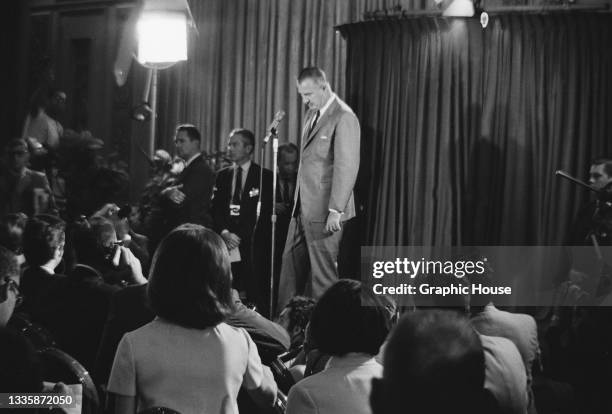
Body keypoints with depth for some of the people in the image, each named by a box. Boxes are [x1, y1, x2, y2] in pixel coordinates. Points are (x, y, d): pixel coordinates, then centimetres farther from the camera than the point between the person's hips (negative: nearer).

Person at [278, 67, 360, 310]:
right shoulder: (312, 114, 15)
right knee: (291, 268, 10)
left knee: (323, 273, -2)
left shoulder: (343, 118, -13)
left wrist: (336, 210, -21)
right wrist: (297, 203, 14)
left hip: (324, 213, -9)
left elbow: (347, 167, -18)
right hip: (302, 208, 9)